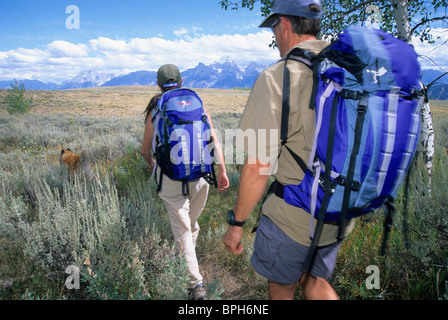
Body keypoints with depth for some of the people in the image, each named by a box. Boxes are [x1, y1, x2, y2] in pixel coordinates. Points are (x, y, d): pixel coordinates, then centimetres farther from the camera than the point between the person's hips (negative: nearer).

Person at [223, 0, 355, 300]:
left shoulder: (277, 78, -19)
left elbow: (258, 167, -21)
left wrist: (236, 222, -8)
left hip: (293, 218, -6)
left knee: (282, 286, 21)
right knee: (314, 280, 28)